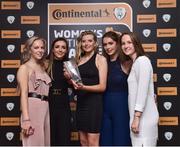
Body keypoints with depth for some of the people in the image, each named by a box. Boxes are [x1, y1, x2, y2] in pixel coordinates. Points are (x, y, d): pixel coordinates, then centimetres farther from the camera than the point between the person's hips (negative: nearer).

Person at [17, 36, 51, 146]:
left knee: (45, 142, 10)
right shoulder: (25, 67, 0)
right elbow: (23, 94, -10)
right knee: (34, 143, -2)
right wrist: (26, 119, -18)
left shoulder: (42, 68, 20)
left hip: (45, 109, 7)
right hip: (32, 108, -7)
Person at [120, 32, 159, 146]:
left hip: (144, 117, -9)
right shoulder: (135, 63, 19)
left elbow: (143, 90, -18)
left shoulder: (142, 60, -9)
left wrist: (136, 117, -21)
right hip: (142, 116, 9)